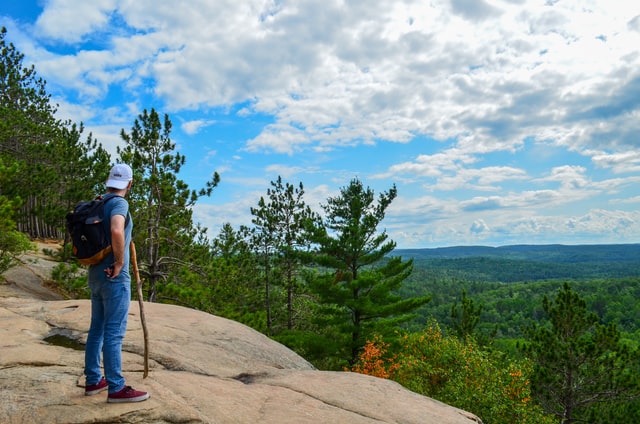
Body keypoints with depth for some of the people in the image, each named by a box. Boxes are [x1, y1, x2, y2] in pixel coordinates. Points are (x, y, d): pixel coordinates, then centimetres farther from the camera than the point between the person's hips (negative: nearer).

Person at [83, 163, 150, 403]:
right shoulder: (119, 203, -15)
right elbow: (116, 231, -35)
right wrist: (120, 262, -22)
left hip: (96, 274, 9)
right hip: (114, 277, -9)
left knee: (97, 329, 15)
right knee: (114, 333, -4)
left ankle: (93, 380, 25)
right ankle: (116, 388, 3)